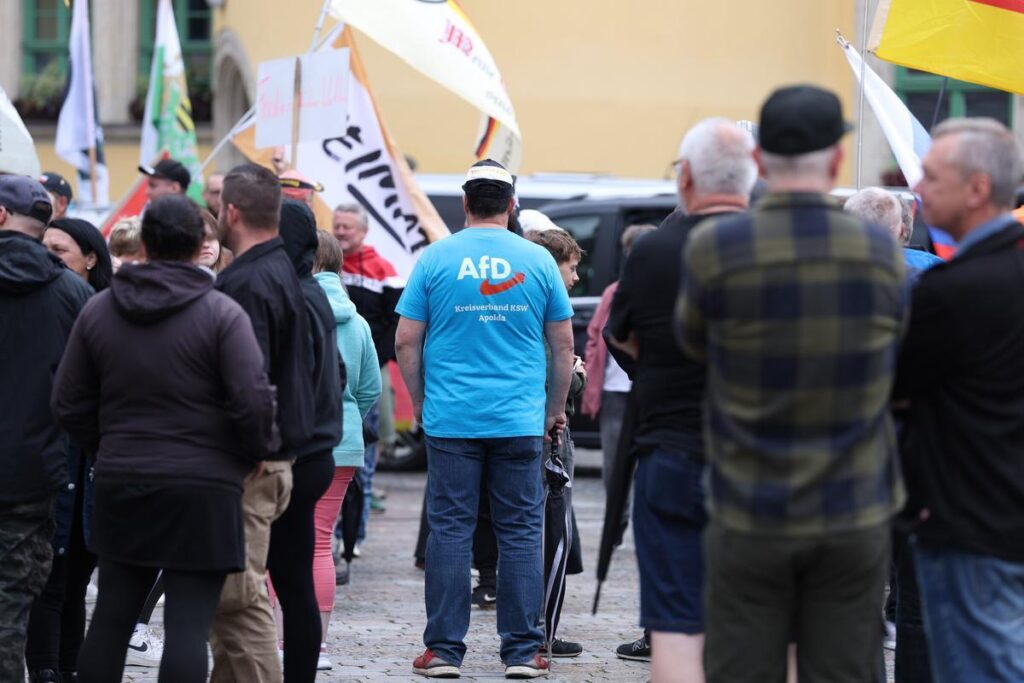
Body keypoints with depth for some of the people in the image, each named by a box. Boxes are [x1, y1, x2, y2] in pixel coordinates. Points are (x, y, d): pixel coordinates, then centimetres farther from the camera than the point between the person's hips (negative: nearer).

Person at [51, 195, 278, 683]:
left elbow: (68, 404, 9)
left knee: (112, 615, 13)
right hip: (202, 487, -5)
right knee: (189, 622, -6)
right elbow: (254, 401, -15)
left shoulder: (97, 310, 6)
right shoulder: (221, 314, -9)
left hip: (120, 483, 5)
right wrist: (258, 451, 3)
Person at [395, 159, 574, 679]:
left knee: (449, 531, 3)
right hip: (520, 421, 0)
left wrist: (420, 402, 13)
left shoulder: (436, 259, 0)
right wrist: (556, 408, 17)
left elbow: (406, 341, 1)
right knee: (521, 533, 4)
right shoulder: (538, 261, 2)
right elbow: (563, 344, 7)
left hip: (450, 420, 0)